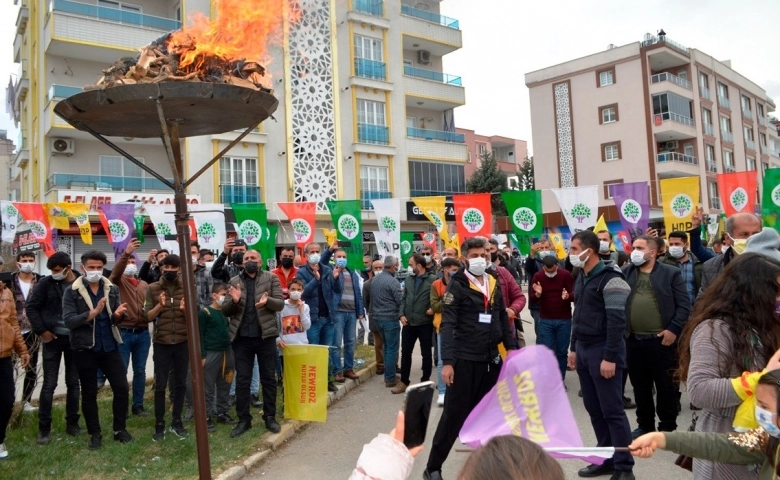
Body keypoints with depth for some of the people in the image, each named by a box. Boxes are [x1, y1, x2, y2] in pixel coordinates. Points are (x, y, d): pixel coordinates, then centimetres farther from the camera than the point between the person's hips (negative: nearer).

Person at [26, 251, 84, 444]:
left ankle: (72, 423, 21)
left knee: (73, 383, 9)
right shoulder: (46, 283, -6)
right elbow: (31, 307, -2)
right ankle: (44, 428, 12)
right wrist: (41, 330, -7)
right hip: (53, 338, -1)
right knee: (49, 384, 2)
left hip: (75, 339, 1)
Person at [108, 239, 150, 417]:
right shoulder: (118, 281, 1)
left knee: (140, 370, 10)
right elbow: (116, 271, -22)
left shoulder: (144, 285, 14)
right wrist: (126, 252, -36)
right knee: (121, 371, 3)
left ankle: (138, 405, 20)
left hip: (142, 333, 4)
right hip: (123, 332, -4)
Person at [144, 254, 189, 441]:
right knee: (160, 385, 2)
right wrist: (160, 305, -19)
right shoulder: (152, 288, 0)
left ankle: (176, 422, 21)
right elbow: (147, 317, -2)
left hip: (183, 342, 1)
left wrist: (186, 310, -20)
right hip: (161, 343, -1)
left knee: (180, 383, 8)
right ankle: (159, 425, 13)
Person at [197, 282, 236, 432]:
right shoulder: (205, 312, -6)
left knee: (225, 386, 12)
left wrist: (232, 352, 12)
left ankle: (222, 412, 23)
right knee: (209, 387, 0)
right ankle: (206, 416, 8)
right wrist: (202, 356, -11)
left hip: (227, 352, 6)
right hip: (211, 353, -6)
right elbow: (200, 335, -8)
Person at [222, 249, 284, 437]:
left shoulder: (271, 278, 2)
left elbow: (280, 303, -5)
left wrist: (267, 301, -27)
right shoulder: (234, 281, 7)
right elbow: (225, 310, 4)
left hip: (265, 335, -1)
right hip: (242, 337, 2)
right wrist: (234, 301, -18)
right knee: (242, 379, 7)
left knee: (268, 378, 8)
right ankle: (243, 419, 18)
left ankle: (270, 417, 20)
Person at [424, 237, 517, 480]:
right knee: (454, 415, -1)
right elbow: (448, 325, -14)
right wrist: (447, 361, -20)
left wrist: (511, 348, 11)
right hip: (465, 360, -5)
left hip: (491, 359, 6)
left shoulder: (494, 284, 11)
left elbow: (503, 320, 17)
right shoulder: (457, 286, -8)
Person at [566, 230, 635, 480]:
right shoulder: (581, 278, 11)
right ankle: (606, 460, 23)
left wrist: (610, 357, -21)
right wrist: (574, 348, 18)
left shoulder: (610, 279, -15)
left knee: (612, 411, -1)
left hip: (602, 349, -8)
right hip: (584, 349, 8)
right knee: (594, 409, 12)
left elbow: (616, 321, -19)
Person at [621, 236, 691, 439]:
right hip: (633, 340, 4)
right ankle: (645, 425, 28)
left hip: (662, 339, -3)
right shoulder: (625, 273, 8)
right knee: (640, 386, 13)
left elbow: (684, 305, -4)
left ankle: (668, 427, 22)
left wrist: (673, 329, -11)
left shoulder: (671, 273, -2)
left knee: (666, 386, 7)